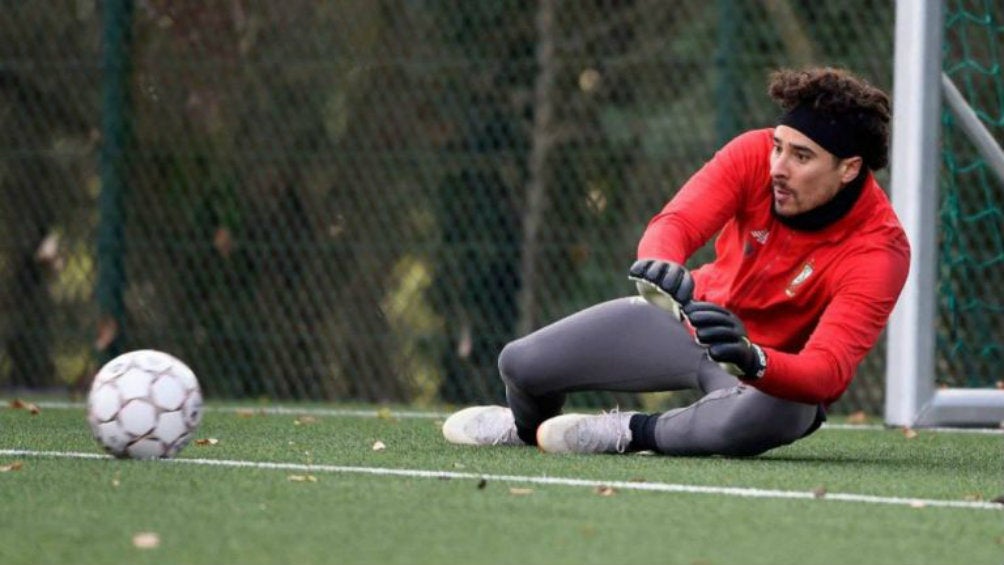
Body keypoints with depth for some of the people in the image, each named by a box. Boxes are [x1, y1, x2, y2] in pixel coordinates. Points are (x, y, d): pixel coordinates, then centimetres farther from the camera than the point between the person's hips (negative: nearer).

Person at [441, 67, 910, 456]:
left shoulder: (879, 248, -31)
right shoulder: (754, 155, -21)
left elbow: (828, 371, -40)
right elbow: (676, 223, -33)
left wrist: (752, 361, -61)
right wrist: (660, 265, -59)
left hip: (779, 374, -4)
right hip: (692, 315, 4)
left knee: (754, 419, -43)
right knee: (520, 364, -5)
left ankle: (632, 434, -12)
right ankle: (527, 427, 35)